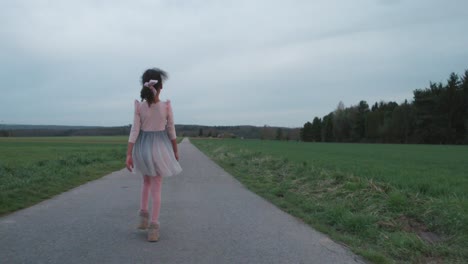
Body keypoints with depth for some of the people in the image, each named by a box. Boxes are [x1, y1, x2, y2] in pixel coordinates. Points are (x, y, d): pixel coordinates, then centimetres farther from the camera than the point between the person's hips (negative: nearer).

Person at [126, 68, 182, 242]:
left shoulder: (139, 107, -9)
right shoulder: (166, 106, -11)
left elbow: (134, 131, -11)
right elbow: (171, 131, -3)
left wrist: (129, 154, -8)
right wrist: (175, 150, 10)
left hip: (143, 147, 2)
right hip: (160, 148, -2)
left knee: (146, 181, 27)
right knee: (156, 187, 5)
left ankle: (143, 215, 26)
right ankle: (153, 226, 6)